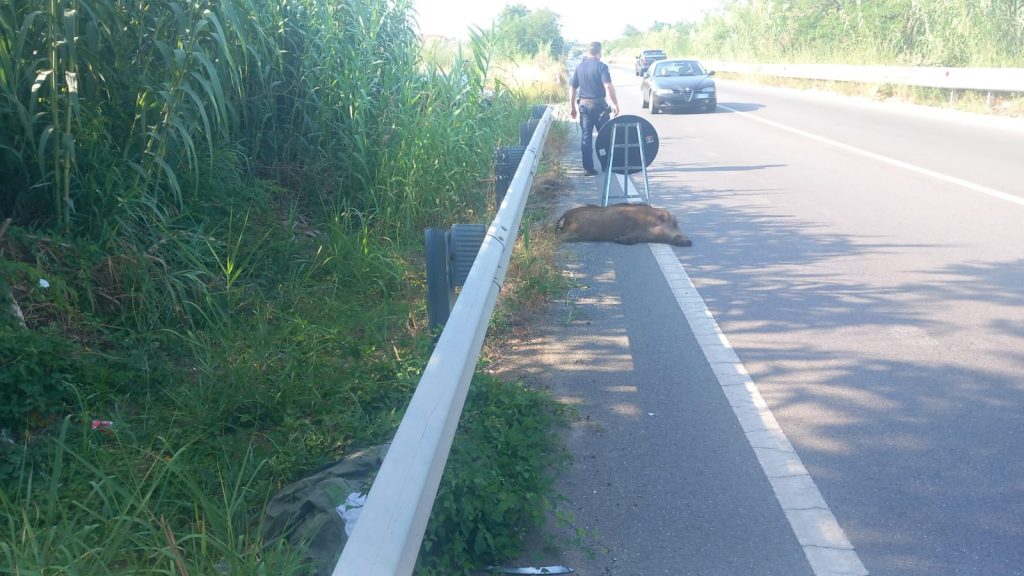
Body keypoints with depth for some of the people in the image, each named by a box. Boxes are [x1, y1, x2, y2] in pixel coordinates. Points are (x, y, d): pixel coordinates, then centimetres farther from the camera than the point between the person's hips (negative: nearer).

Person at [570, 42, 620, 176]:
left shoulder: (579, 67, 7)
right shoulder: (601, 66, -9)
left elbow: (573, 90, 10)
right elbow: (608, 87, -19)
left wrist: (573, 108, 17)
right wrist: (615, 104, -14)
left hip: (584, 105, 4)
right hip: (599, 104, -4)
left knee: (586, 136, 5)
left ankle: (588, 168, 2)